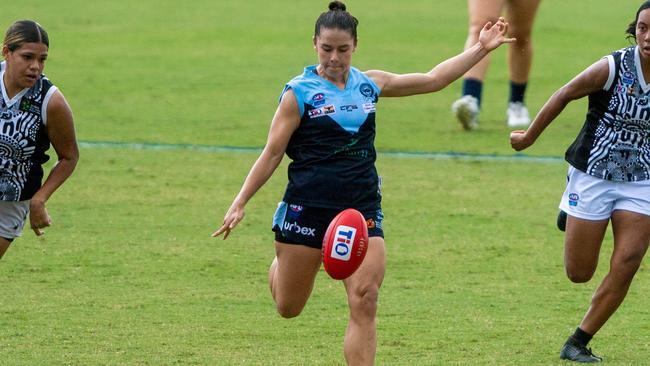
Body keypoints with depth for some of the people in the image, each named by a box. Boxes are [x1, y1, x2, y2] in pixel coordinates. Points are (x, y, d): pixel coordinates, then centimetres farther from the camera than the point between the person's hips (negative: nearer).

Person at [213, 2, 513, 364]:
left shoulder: (369, 84, 7)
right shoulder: (299, 93, -5)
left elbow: (433, 79, 15)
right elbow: (272, 153, -2)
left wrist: (480, 48, 13)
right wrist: (240, 203, -7)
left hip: (362, 210, 2)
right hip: (307, 208, -2)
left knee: (365, 301, -14)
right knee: (289, 307, 10)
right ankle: (282, 262, 46)